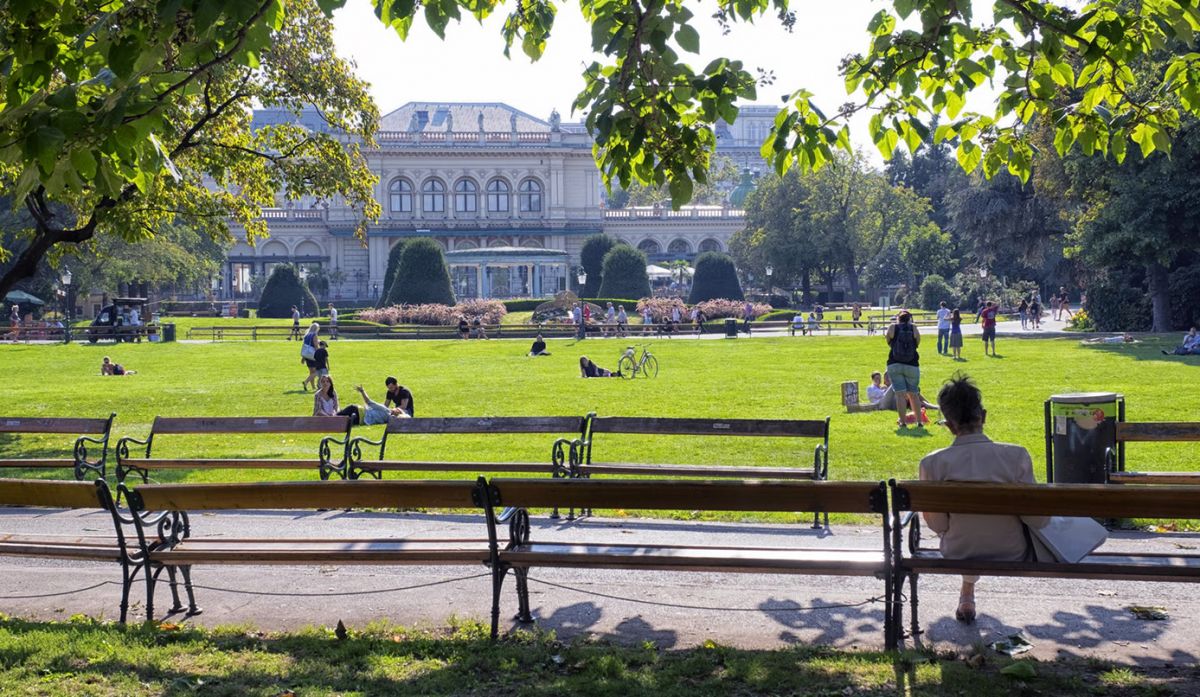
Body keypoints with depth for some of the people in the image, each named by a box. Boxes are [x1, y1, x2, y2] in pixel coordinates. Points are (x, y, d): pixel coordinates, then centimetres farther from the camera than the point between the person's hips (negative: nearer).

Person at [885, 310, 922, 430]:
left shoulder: (892, 328, -2)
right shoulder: (913, 328, -1)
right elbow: (917, 343, 10)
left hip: (894, 365, -1)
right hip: (912, 365, 1)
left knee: (900, 394, -2)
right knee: (913, 394, 11)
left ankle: (902, 422, -4)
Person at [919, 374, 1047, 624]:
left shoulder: (932, 464, -21)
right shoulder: (1016, 456, -22)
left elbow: (938, 525, -10)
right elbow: (1037, 520, -15)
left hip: (958, 556, 1)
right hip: (1012, 556, -1)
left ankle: (967, 593, 48)